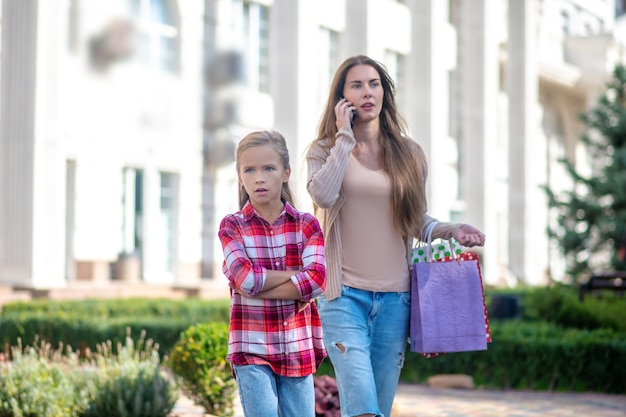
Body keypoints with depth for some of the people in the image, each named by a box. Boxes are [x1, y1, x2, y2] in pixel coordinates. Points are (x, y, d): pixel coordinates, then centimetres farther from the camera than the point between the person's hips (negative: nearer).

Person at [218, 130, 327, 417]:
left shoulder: (306, 225, 4)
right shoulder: (232, 226, 0)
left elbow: (317, 281, -12)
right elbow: (246, 278, -16)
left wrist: (258, 285, -13)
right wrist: (298, 275, -9)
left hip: (298, 347, 2)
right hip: (252, 349, -2)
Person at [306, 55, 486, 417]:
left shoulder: (409, 154, 11)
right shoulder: (325, 151, 5)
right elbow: (322, 196, -17)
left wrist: (451, 230, -1)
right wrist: (344, 136, -9)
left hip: (395, 298, 3)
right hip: (344, 295, -3)